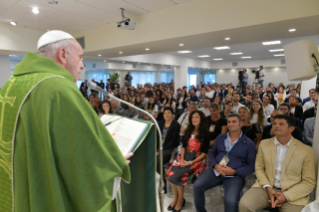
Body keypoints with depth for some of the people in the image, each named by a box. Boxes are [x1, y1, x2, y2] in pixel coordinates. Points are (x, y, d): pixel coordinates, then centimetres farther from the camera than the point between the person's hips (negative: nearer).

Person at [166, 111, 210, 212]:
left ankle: (181, 199, 0)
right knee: (171, 173, -19)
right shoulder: (188, 131, 10)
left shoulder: (205, 134, -6)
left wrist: (190, 162, -15)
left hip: (197, 159, -5)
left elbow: (204, 153, -8)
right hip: (185, 157, 5)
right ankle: (176, 197, 2)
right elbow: (183, 147, 11)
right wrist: (182, 159, -6)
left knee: (178, 176, -25)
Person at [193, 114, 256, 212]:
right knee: (197, 186, -19)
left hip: (235, 176, -3)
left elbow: (251, 165, 1)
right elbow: (212, 153, 14)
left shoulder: (248, 143, 1)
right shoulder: (220, 137, 12)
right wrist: (215, 165, -7)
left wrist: (234, 171, -14)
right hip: (216, 171, 3)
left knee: (230, 201, -29)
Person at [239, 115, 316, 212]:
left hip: (293, 194, -1)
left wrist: (286, 196, -12)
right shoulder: (264, 144, 4)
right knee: (244, 204, -21)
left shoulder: (306, 150, -3)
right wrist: (268, 188, -7)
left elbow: (309, 182, -1)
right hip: (267, 188, 1)